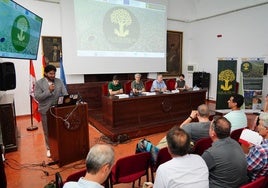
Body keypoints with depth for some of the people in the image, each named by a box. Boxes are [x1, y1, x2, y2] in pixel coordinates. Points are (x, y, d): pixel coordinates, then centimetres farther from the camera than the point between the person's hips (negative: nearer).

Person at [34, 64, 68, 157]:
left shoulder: (59, 81, 4)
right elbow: (37, 97, -13)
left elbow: (65, 93, 1)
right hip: (46, 111, -2)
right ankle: (49, 148, 27)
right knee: (47, 131, 10)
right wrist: (48, 91, -21)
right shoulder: (39, 83, -5)